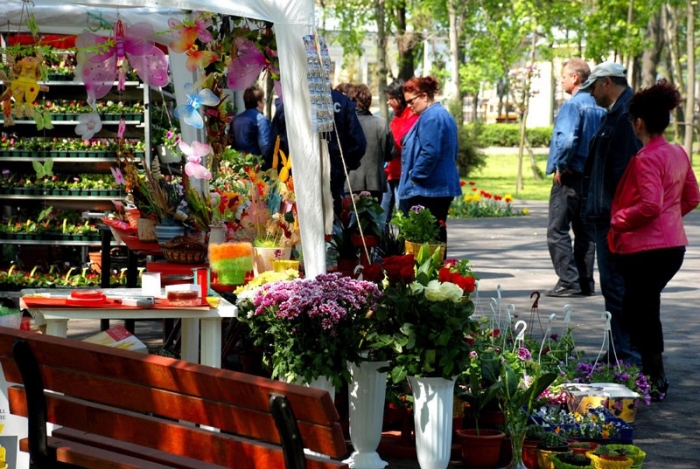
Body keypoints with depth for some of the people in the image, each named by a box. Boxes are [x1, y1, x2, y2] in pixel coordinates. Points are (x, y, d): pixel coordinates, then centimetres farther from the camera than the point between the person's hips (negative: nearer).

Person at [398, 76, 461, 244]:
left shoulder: (430, 117, -14)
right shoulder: (444, 114, 19)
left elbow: (430, 153, -24)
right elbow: (451, 153, 25)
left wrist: (415, 175, -13)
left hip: (427, 190, -11)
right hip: (445, 186, 11)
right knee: (438, 232, 11)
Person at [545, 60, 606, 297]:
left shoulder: (572, 105, -14)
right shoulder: (599, 107, 9)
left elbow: (567, 139, -26)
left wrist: (560, 166, -14)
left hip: (569, 177, -8)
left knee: (557, 231, -3)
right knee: (585, 232, 13)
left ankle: (568, 281, -9)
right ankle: (585, 282, 16)